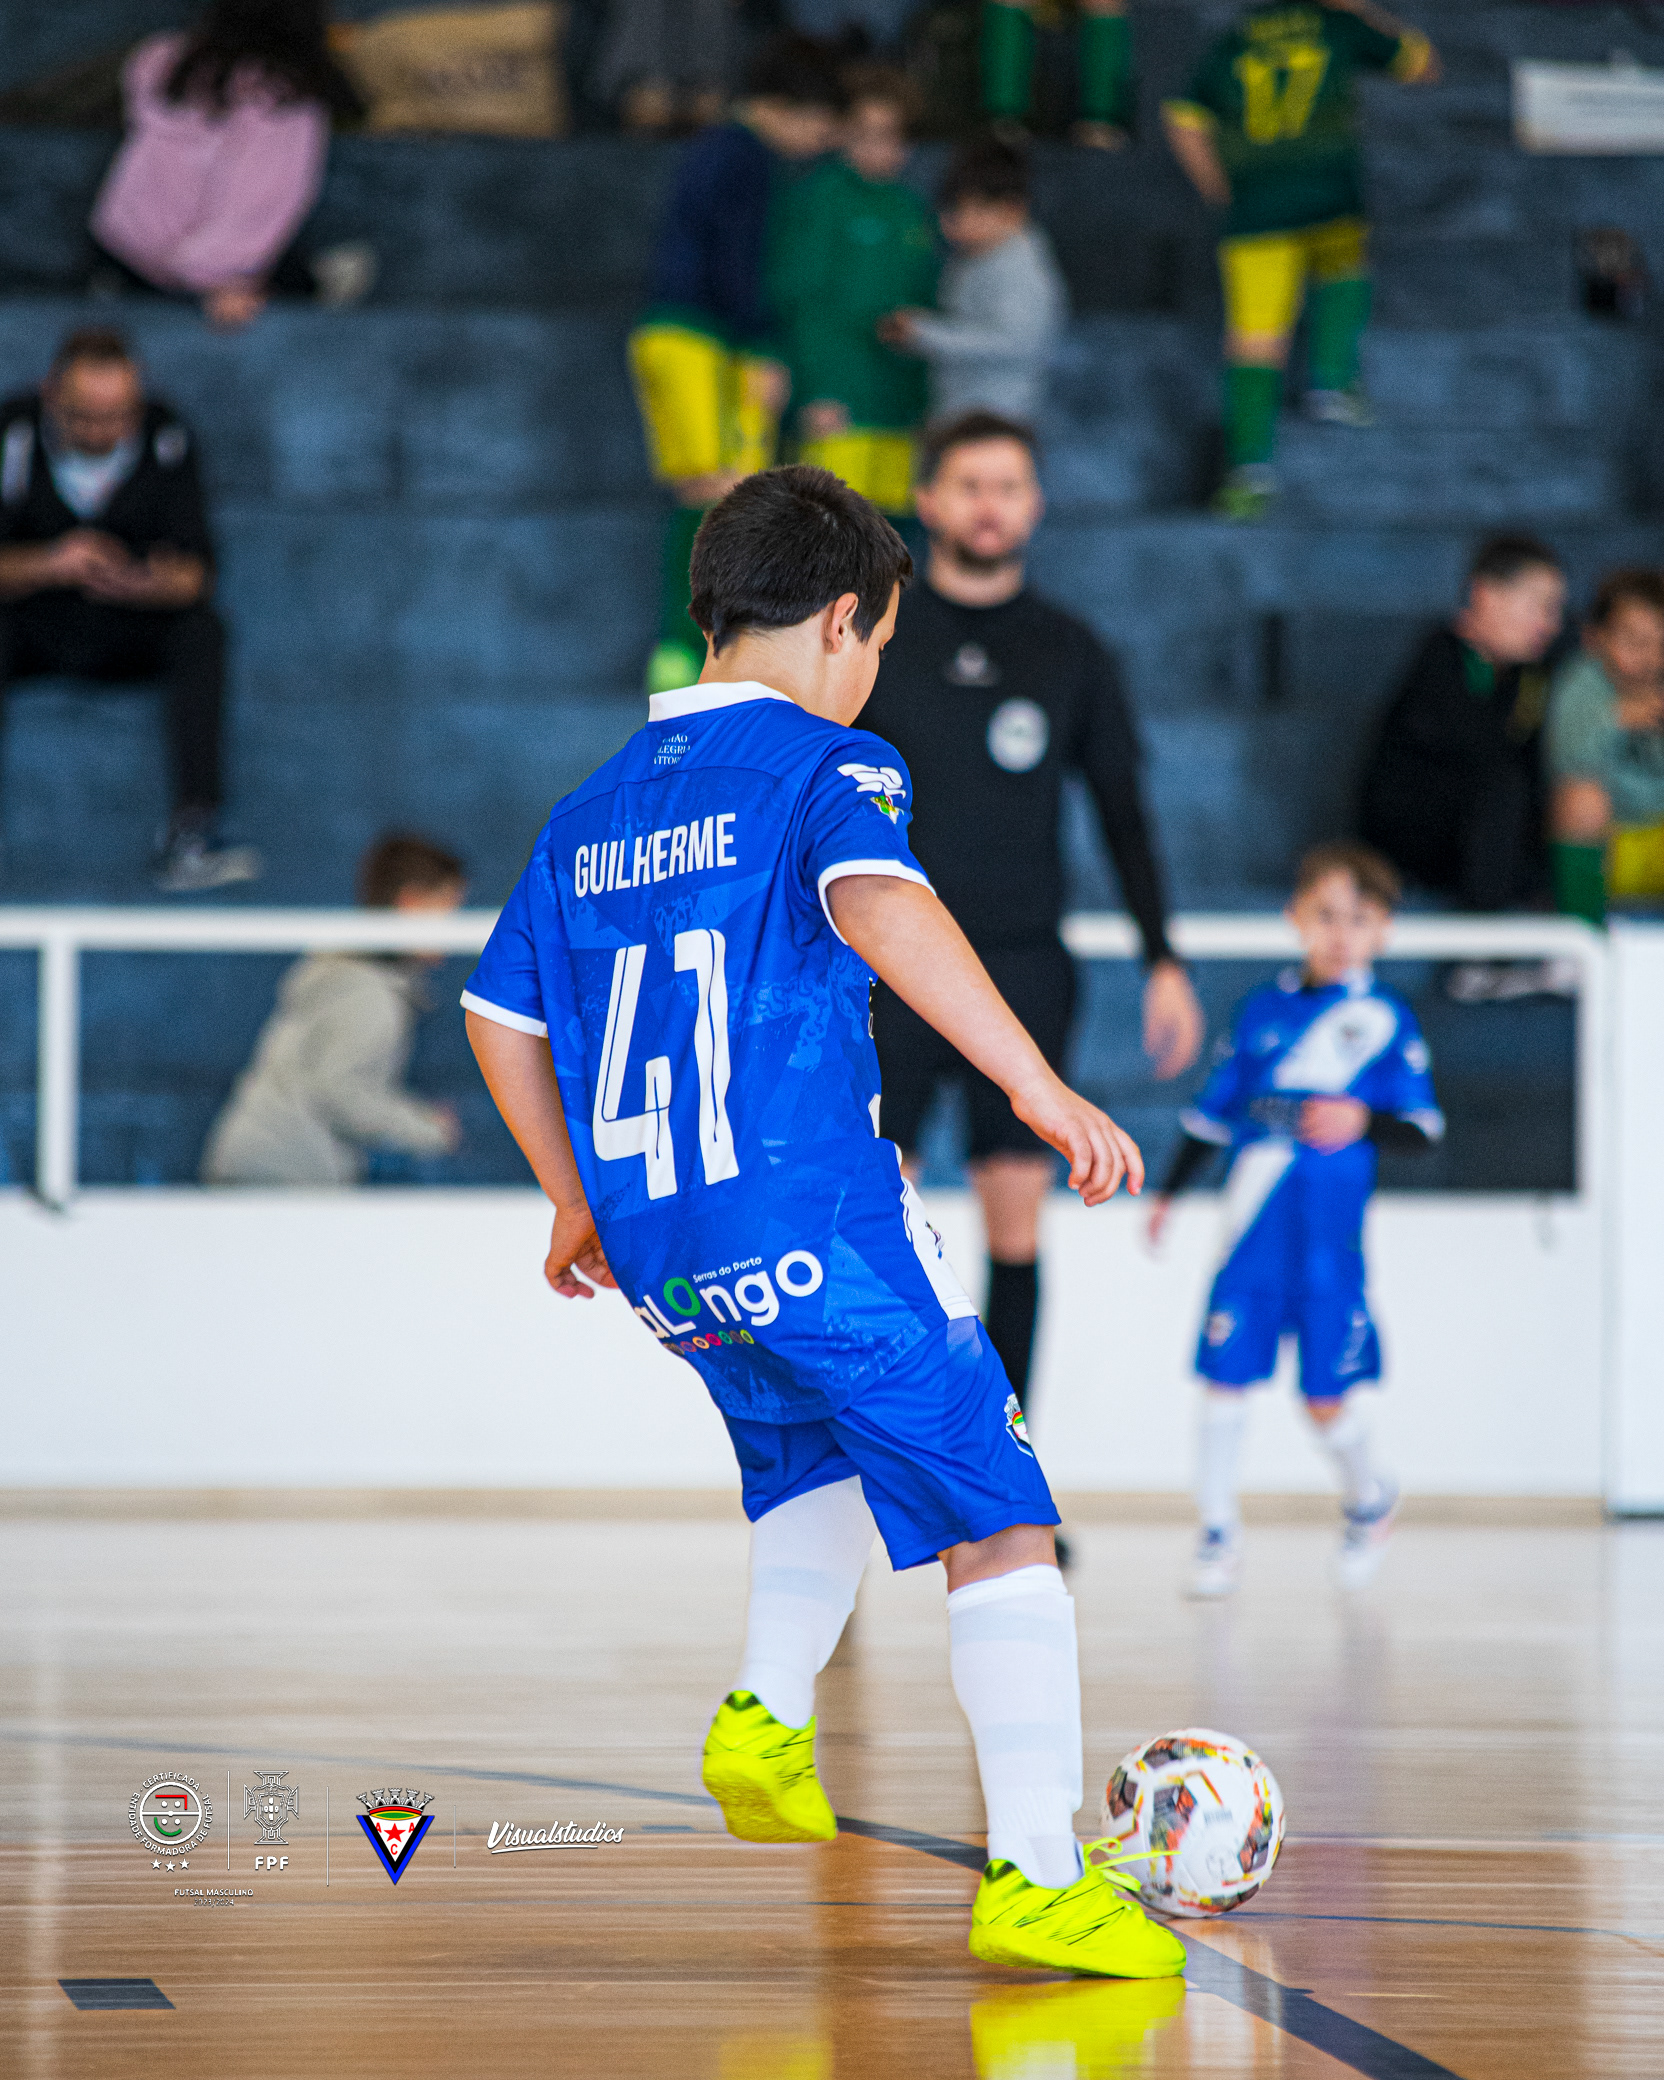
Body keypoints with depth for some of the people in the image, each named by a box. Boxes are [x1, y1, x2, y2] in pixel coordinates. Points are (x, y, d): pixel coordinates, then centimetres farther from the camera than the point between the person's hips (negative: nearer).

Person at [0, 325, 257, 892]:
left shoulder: (165, 437, -12)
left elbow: (197, 573, -13)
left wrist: (147, 583, -36)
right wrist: (50, 565, -35)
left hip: (129, 629, 1)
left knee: (201, 632, -28)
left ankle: (190, 840, -35)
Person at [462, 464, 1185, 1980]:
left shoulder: (590, 811, 16)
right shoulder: (828, 763, -4)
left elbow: (499, 1016, 22)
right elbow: (877, 903, -24)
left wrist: (578, 1207, 32)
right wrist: (1037, 1082, -28)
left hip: (658, 1253, 7)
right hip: (815, 1221, -7)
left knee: (817, 1447, 33)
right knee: (998, 1523, -2)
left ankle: (767, 1713, 16)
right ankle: (1038, 1877, -11)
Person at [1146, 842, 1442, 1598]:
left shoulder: (1386, 1020, -1)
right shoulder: (1263, 1010, 8)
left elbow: (1423, 1128, -2)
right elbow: (1214, 1113, 17)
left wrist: (1363, 1122, -20)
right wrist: (1169, 1191, 19)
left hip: (1328, 1237, -3)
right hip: (1251, 1229, 3)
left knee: (1325, 1395, -1)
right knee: (1224, 1375, -2)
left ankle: (1369, 1498, 28)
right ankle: (1218, 1531, 9)